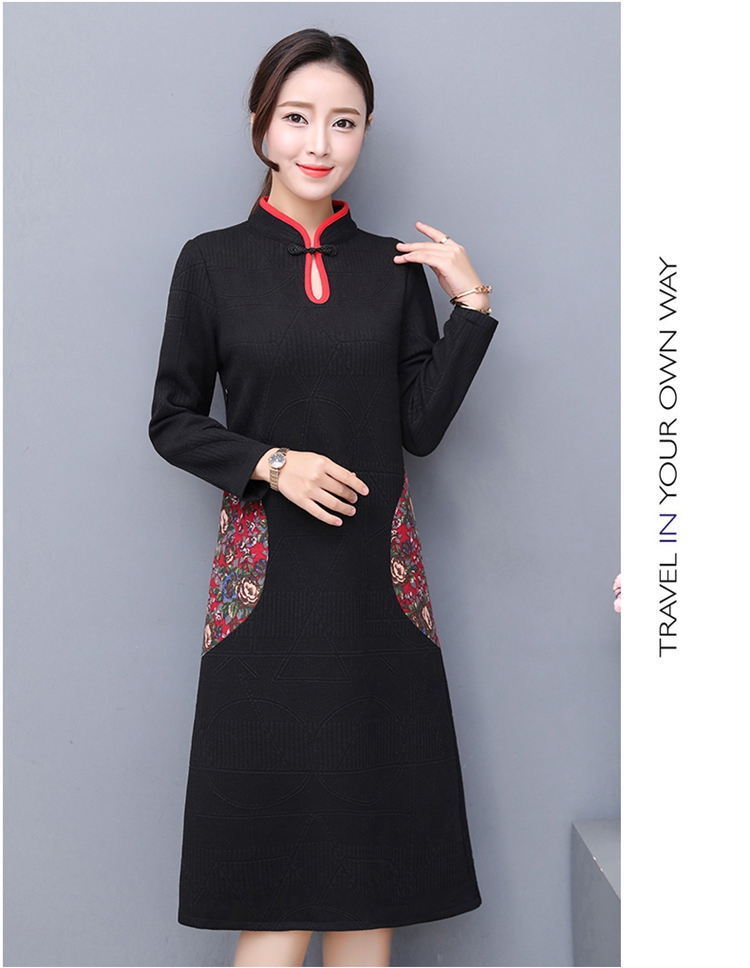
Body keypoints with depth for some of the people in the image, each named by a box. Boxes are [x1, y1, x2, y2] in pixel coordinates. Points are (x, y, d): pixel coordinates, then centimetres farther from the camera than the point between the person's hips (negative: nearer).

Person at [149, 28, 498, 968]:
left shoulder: (395, 267, 6)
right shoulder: (212, 262, 1)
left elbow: (422, 424, 2)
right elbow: (172, 422, 3)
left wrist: (470, 306, -5)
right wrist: (271, 463, -11)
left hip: (375, 573, 2)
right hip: (267, 570, -2)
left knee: (370, 826, 8)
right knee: (277, 831, 1)